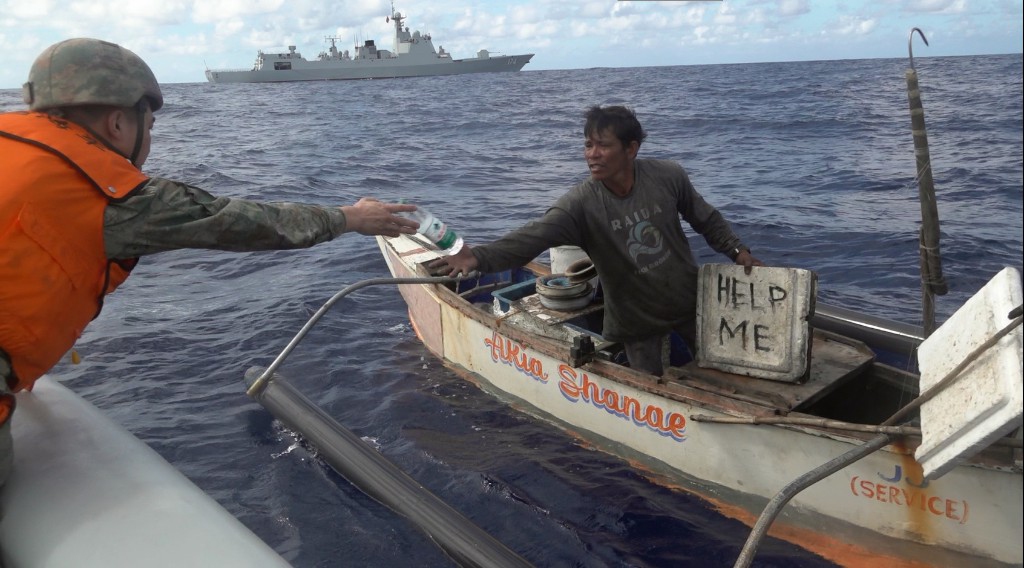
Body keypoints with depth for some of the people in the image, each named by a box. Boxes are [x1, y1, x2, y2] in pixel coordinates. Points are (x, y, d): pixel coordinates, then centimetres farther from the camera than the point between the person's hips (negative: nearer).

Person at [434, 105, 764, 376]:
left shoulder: (668, 177, -17)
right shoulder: (581, 203, -24)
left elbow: (706, 220, 2)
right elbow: (534, 236, -39)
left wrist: (738, 251, -3)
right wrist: (479, 257, -53)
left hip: (690, 302, 2)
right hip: (637, 318, -2)